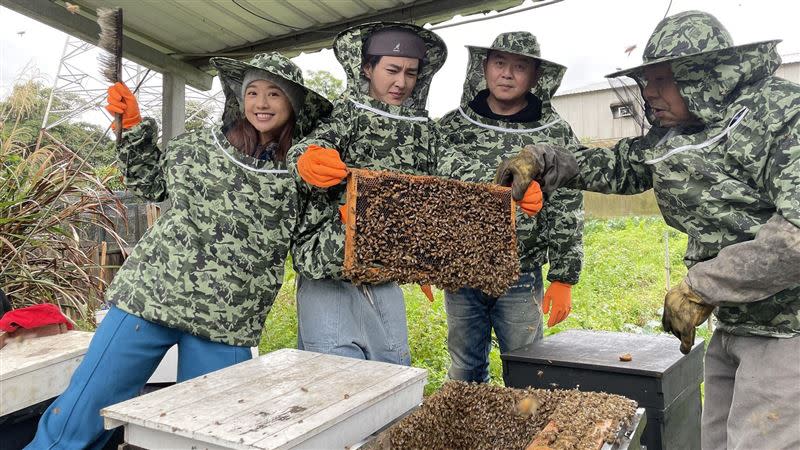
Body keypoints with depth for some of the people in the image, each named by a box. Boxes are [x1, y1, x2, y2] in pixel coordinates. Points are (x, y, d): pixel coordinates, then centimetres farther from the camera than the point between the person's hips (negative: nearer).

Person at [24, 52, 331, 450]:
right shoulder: (198, 147, 3)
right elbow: (148, 183, 18)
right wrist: (134, 129, 8)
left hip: (226, 325, 0)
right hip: (150, 296, 1)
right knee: (80, 415, 4)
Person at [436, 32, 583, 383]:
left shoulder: (557, 134, -3)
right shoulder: (451, 127, 2)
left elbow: (567, 214, -2)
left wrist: (563, 279, -3)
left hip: (521, 276, -1)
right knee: (464, 374, 16)